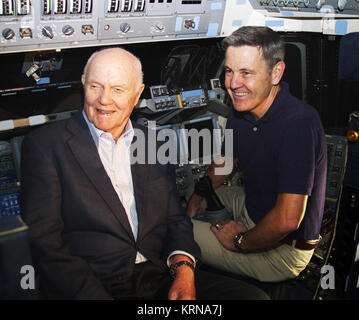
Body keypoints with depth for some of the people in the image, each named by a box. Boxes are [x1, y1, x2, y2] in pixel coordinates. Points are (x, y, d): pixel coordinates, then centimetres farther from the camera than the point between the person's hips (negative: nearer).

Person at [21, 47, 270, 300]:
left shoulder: (155, 144, 14)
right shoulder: (45, 145, 0)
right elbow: (45, 242, -7)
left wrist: (184, 269, -5)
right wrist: (96, 296, -19)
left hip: (161, 281, 5)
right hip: (94, 288, -5)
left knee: (253, 296, -15)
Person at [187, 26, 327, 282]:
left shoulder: (298, 124, -32)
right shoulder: (243, 109, -5)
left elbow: (287, 220, -35)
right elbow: (223, 163, 15)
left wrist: (240, 241, -18)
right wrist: (195, 199, 0)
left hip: (282, 250, -8)